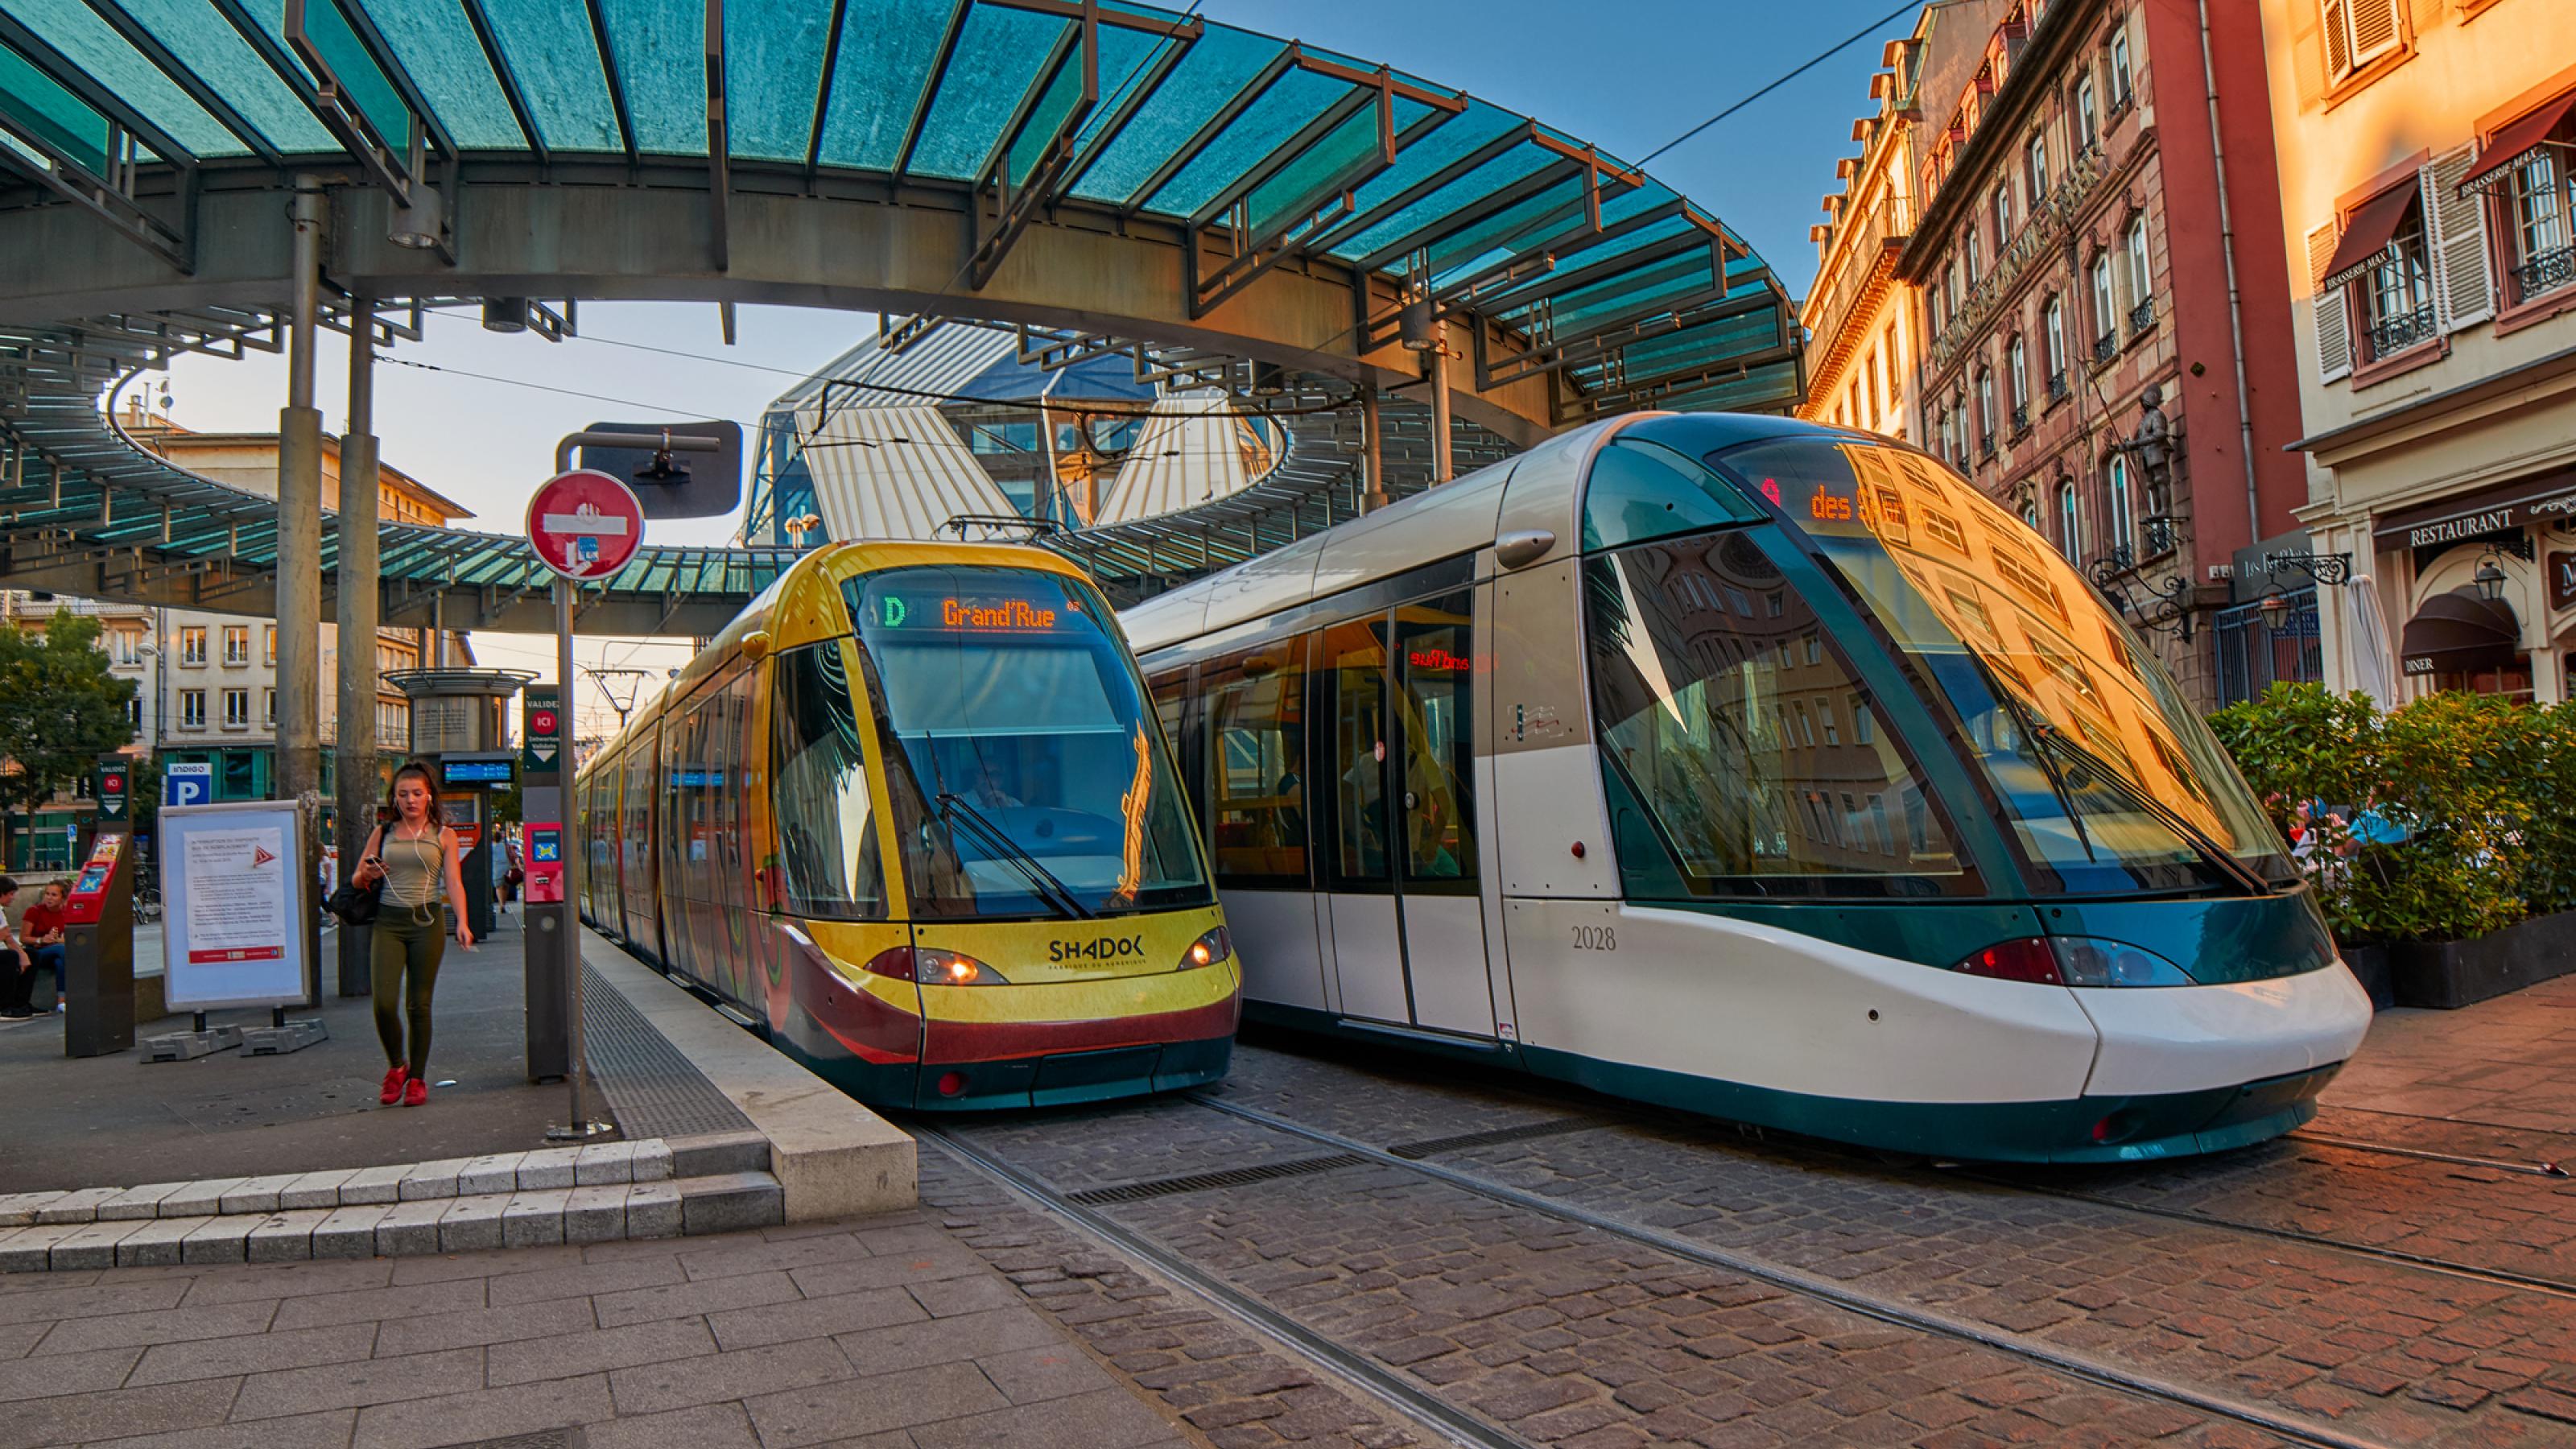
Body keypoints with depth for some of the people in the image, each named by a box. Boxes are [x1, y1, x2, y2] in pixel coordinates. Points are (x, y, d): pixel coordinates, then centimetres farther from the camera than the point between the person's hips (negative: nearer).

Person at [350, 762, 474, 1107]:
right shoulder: (383, 833, 11)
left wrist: (462, 923, -16)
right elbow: (357, 879, 15)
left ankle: (417, 1078, 14)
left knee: (419, 1004, 1)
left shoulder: (443, 835, 6)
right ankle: (396, 1066, 16)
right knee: (384, 1003, -9)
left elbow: (454, 882, -1)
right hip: (388, 922, 1)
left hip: (426, 922, -1)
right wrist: (368, 875, -10)